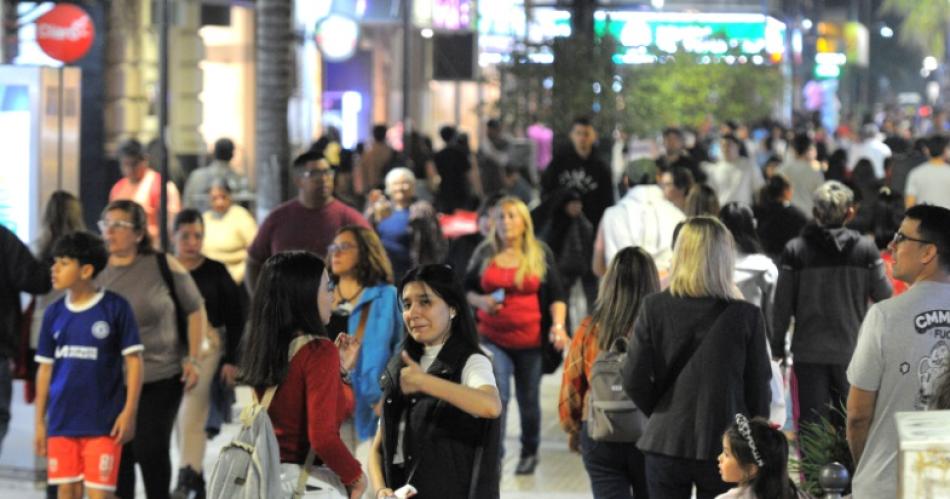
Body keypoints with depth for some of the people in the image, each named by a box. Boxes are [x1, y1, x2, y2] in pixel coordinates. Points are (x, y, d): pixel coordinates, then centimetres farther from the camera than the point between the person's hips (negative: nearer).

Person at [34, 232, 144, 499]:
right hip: (62, 421, 4)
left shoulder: (115, 307, -6)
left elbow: (133, 360, -3)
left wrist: (129, 411, -9)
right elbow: (45, 368, 12)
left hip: (103, 422, -4)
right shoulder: (54, 313, 6)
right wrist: (40, 421, 11)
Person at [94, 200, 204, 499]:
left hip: (160, 378, -2)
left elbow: (195, 310, 5)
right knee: (118, 453, 3)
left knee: (151, 450, -4)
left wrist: (192, 359, -2)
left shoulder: (162, 266, -4)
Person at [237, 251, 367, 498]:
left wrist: (339, 369, 19)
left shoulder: (262, 348, 8)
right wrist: (356, 476, -7)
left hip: (266, 477, 8)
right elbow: (323, 437, -22)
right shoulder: (319, 350, -15)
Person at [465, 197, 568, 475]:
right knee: (497, 396, -14)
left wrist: (558, 325, -14)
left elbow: (556, 295, 1)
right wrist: (481, 301, -9)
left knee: (529, 399, 12)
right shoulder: (484, 254, 4)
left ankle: (529, 452, 32)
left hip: (531, 339, 0)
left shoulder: (541, 254, 2)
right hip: (493, 339, 0)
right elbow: (466, 290, 13)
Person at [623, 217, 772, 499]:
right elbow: (759, 390, -2)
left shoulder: (654, 308, -6)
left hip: (666, 443, 1)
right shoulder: (746, 316, -8)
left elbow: (634, 380, -6)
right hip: (724, 447, -1)